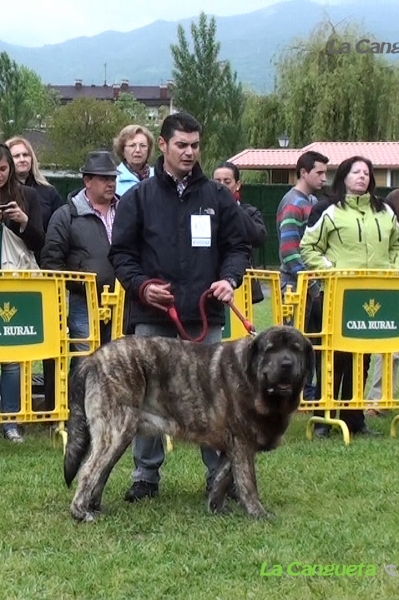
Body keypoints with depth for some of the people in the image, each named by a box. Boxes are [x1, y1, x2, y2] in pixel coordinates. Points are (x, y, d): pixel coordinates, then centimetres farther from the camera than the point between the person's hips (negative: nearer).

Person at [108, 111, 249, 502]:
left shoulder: (217, 196, 8)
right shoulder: (139, 197, 5)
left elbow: (237, 246, 12)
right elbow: (121, 253, 5)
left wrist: (229, 279, -6)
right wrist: (141, 285, -11)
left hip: (206, 315, 1)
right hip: (152, 315, 0)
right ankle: (146, 474, 15)